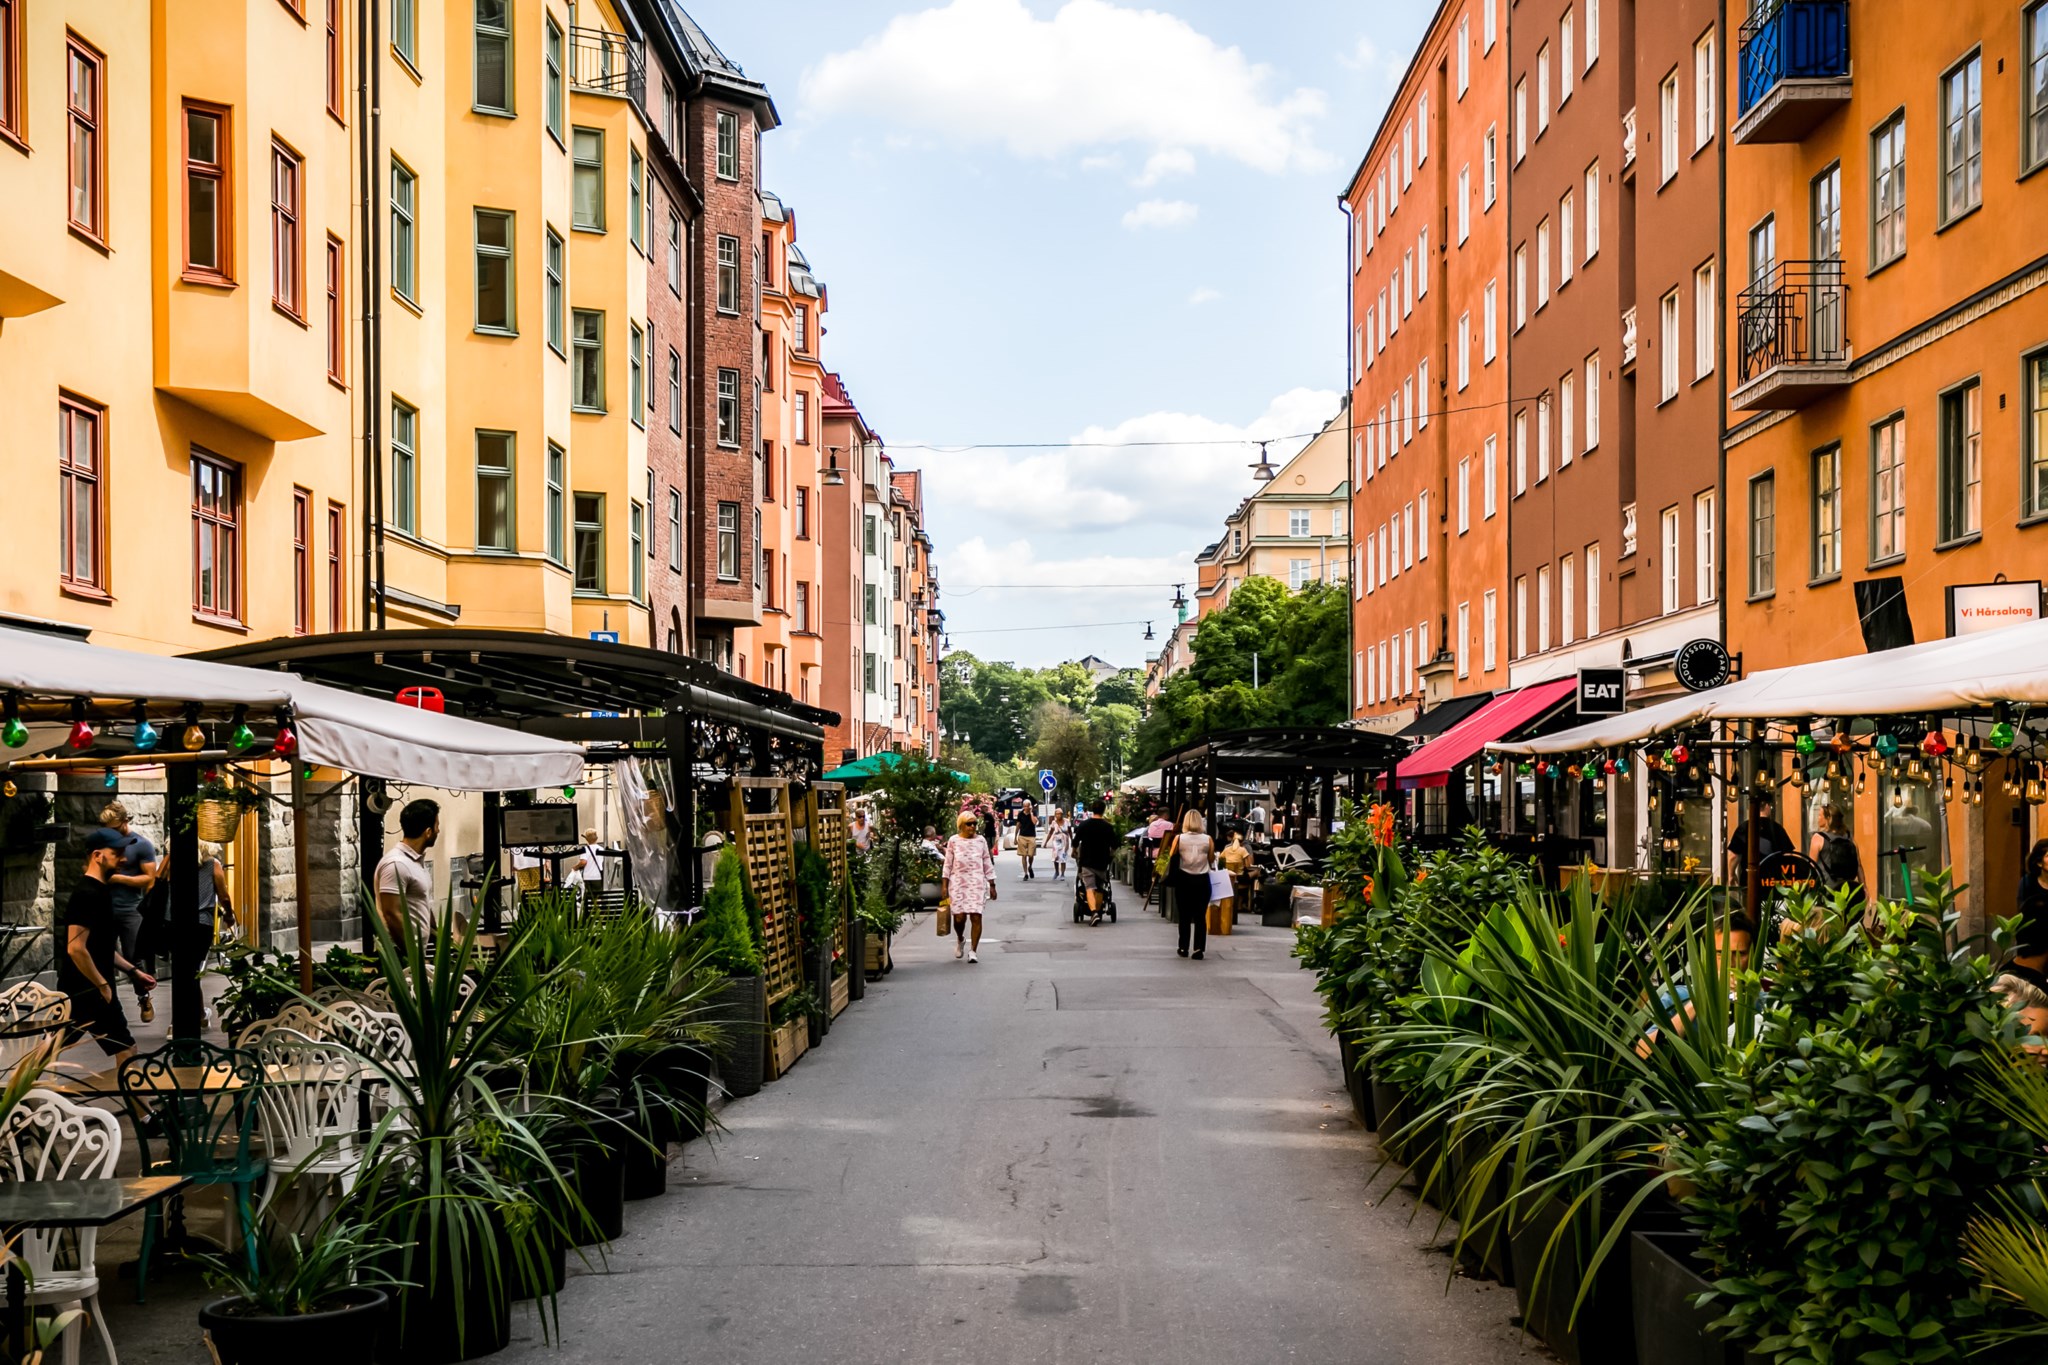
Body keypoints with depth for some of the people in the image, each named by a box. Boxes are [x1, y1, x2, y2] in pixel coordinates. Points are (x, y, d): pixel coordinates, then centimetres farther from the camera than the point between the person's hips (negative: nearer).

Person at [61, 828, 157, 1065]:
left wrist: (132, 971, 17)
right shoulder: (87, 894, -17)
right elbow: (76, 948, -23)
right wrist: (103, 986, -19)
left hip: (78, 991, 10)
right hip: (87, 991, -10)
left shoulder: (100, 891, 15)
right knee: (126, 1050, -5)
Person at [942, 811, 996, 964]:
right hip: (958, 883, -1)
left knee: (976, 916, -8)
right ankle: (960, 940, 27)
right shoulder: (954, 841, 4)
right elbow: (948, 864, 7)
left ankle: (973, 950, 1)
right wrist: (945, 885, 3)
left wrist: (992, 885, 8)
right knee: (959, 916, -6)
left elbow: (988, 863, 10)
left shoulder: (981, 840, 7)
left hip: (977, 883, 1)